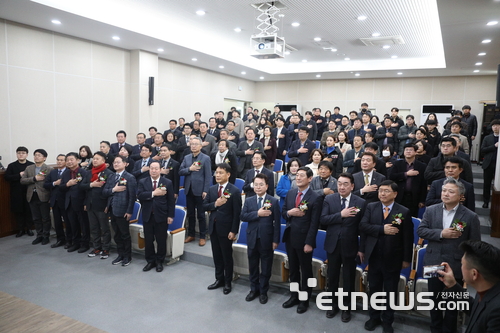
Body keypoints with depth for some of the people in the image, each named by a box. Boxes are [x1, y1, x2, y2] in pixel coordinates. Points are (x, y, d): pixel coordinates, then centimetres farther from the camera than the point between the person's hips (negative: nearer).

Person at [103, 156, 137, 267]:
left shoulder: (130, 178, -7)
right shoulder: (111, 177, 14)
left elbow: (132, 196, -12)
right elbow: (104, 192, 9)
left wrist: (129, 211, -16)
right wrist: (113, 189, -11)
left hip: (122, 211, -6)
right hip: (112, 210, 6)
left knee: (125, 235, 4)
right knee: (117, 235, 14)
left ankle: (127, 257, 17)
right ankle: (120, 255, 27)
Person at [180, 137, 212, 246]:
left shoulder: (206, 158, -6)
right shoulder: (186, 157, 9)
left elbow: (208, 176, -9)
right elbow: (180, 172, 5)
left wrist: (205, 191, -15)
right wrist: (189, 169, -14)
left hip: (199, 190, -5)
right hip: (189, 190, 5)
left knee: (201, 215, 4)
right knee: (190, 214, 14)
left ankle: (202, 237, 14)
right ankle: (191, 235, 26)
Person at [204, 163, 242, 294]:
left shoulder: (235, 191, -12)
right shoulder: (212, 189, 6)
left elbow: (237, 213, -13)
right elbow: (204, 206, 4)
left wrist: (234, 231, -16)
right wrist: (215, 204, -16)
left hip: (226, 229, -5)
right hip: (213, 227, 5)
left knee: (227, 256, 9)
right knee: (217, 255, 16)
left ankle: (228, 282, 24)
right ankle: (219, 279, 32)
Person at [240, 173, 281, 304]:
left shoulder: (274, 201, -5)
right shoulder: (248, 201, 4)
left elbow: (277, 222, -6)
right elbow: (242, 216, -7)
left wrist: (276, 240, -10)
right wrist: (257, 213, -19)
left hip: (267, 239, -2)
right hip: (252, 238, 3)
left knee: (266, 267, 9)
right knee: (253, 266, 15)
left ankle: (263, 291, 26)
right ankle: (254, 289, 32)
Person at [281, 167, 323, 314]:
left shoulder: (316, 198, -13)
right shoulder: (290, 193, 5)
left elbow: (314, 223, -15)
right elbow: (283, 212, 10)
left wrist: (309, 243, -18)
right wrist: (289, 212, -14)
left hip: (304, 239, -5)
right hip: (290, 237, 6)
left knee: (306, 270, 11)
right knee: (293, 269, 18)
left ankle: (304, 300, 27)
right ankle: (294, 296, 35)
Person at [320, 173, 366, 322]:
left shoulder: (360, 202, -7)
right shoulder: (329, 199, -4)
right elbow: (323, 219, -13)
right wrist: (341, 214, -25)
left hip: (350, 245, -1)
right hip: (333, 244, 2)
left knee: (349, 278, 13)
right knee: (332, 276, 16)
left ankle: (347, 308, 32)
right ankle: (333, 305, 37)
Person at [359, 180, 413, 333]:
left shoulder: (404, 212, -8)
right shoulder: (371, 207, -1)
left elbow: (408, 238, -6)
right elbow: (363, 226, -11)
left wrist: (406, 259, -6)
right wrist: (382, 229, -19)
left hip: (393, 259, -2)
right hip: (374, 257, 2)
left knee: (390, 292, 13)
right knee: (374, 289, 17)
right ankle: (374, 317, 36)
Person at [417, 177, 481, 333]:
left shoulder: (470, 217, -10)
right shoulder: (431, 210, -2)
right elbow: (420, 231, -6)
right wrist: (441, 233, -20)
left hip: (455, 266, -3)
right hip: (434, 264, 3)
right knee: (434, 299, 19)